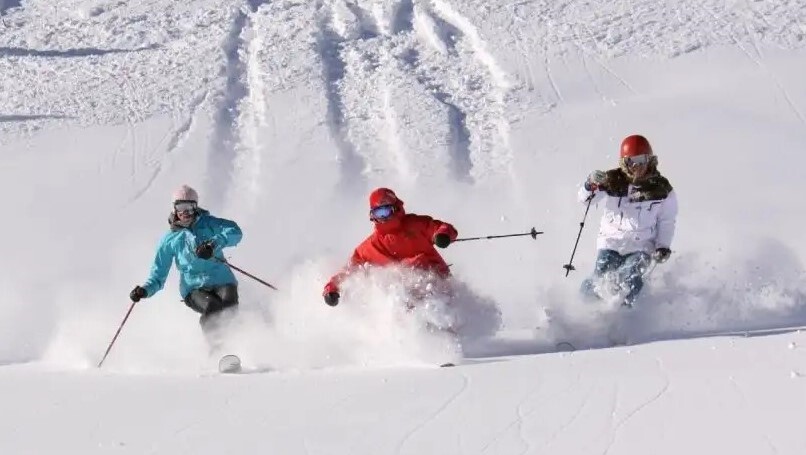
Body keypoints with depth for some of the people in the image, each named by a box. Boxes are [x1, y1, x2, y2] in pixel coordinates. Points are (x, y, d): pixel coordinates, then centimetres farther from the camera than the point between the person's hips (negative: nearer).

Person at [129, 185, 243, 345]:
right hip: (194, 288, 0)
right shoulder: (169, 240, 16)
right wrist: (145, 290, -4)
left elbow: (235, 232, -7)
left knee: (229, 307, -31)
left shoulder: (208, 223, 12)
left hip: (222, 281, 0)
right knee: (212, 307, -31)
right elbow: (158, 275, 17)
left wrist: (214, 243, -26)